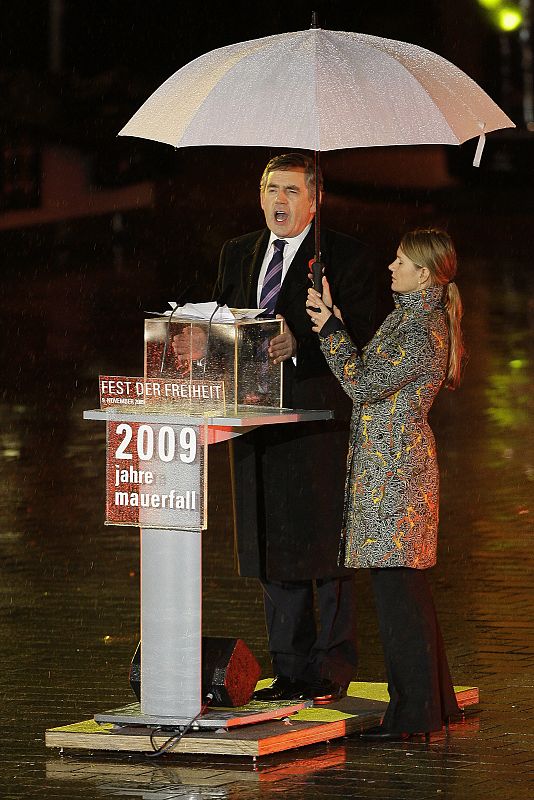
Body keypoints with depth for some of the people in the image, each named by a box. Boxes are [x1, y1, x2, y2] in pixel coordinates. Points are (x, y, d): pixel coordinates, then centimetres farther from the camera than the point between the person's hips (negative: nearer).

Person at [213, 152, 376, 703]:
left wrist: (299, 343, -24)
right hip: (258, 418, 5)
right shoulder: (238, 255, 16)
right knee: (272, 549, 7)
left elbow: (358, 336, -9)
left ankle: (333, 670, 4)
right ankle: (290, 669, 14)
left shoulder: (344, 256, -2)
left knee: (324, 546, -3)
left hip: (319, 415, -5)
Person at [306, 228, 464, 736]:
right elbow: (367, 376, 16)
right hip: (385, 461, 10)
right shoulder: (407, 316, 14)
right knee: (402, 584, 14)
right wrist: (331, 325, 9)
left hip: (397, 465, -10)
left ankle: (412, 713, -3)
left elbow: (365, 385, -17)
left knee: (396, 584, -7)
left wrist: (331, 329, -15)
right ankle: (429, 701, 21)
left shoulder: (424, 332, -17)